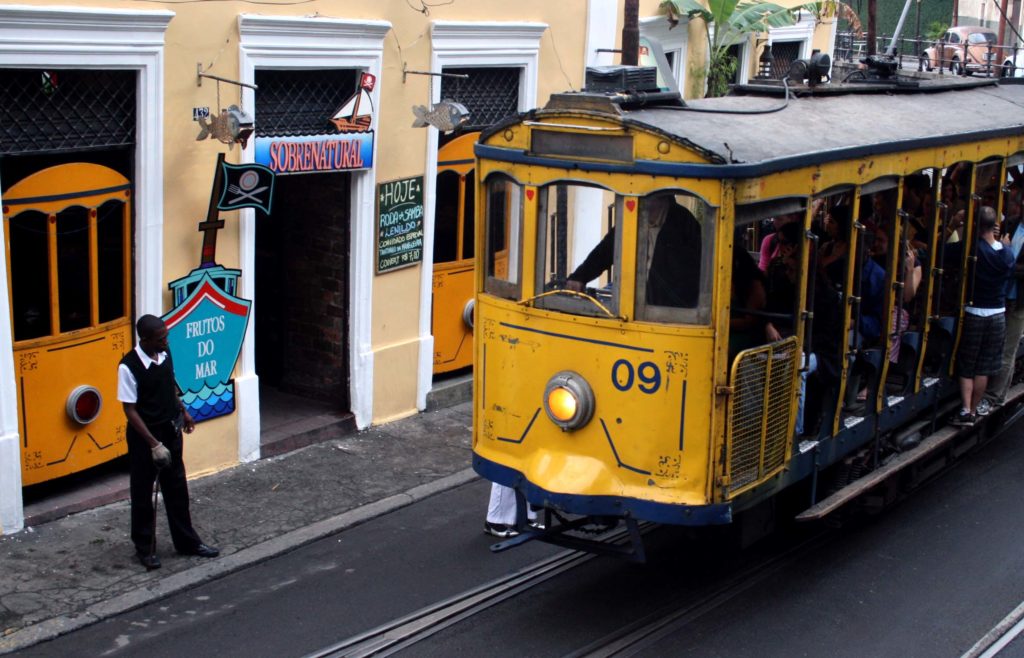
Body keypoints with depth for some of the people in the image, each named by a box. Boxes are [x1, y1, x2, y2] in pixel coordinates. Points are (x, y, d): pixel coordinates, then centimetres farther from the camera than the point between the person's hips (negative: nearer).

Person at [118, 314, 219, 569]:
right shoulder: (129, 367, -23)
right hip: (144, 436, -6)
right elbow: (130, 410, -20)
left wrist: (183, 412, 21)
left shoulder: (165, 353, -3)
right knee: (142, 494, 8)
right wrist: (153, 443, -23)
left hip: (171, 430, 6)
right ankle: (144, 548, 22)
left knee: (177, 489, 16)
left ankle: (186, 541, 28)